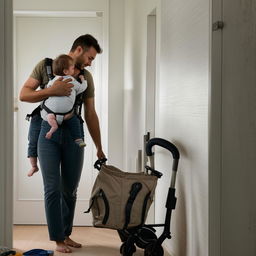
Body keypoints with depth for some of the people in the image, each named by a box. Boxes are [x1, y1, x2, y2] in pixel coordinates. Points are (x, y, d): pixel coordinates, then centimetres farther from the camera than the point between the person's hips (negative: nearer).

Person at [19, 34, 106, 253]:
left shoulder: (86, 77, 9)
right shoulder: (46, 66, 1)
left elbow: (91, 114, 11)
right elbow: (23, 94, -3)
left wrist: (99, 148, 8)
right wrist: (52, 91, -19)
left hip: (73, 134, 3)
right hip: (49, 132, -3)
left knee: (70, 190, 7)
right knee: (53, 189, -3)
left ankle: (66, 234, 22)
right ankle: (58, 239, 6)